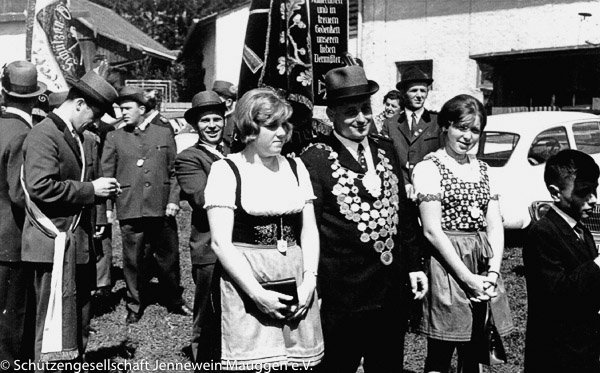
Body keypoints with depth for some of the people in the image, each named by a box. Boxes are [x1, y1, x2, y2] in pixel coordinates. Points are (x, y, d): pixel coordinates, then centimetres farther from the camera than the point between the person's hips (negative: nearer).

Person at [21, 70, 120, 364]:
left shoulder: (80, 139, 17)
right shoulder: (43, 135, -12)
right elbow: (41, 186, -23)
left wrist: (101, 191, 5)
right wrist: (91, 190, -18)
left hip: (79, 242, 9)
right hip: (55, 243, -9)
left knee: (79, 321, 17)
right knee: (56, 325, -4)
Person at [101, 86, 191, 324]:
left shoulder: (164, 134, 10)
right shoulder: (114, 138, 8)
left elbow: (174, 171, 9)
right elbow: (106, 175, 6)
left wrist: (174, 199, -1)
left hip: (162, 209, 1)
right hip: (130, 210, -1)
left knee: (169, 257, 7)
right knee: (133, 260, 4)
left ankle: (175, 302, 24)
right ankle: (135, 306, 19)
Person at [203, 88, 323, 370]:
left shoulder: (296, 167, 11)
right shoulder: (226, 170, -3)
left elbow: (309, 230, 9)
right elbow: (220, 242, -9)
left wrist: (309, 280, -6)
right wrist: (258, 294, -15)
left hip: (296, 285, 4)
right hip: (245, 283, -4)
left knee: (297, 362, 4)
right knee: (253, 362, -4)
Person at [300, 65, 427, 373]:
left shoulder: (386, 151, 8)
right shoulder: (315, 160, -12)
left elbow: (405, 212, 13)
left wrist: (414, 265, 10)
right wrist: (313, 287, -13)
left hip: (392, 290, 6)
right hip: (342, 293, -6)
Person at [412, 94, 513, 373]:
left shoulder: (482, 169, 14)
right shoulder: (428, 168, -5)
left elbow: (495, 225, 9)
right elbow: (432, 231, -11)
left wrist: (493, 272, -6)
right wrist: (467, 277, -14)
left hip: (484, 267, 6)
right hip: (447, 263, -6)